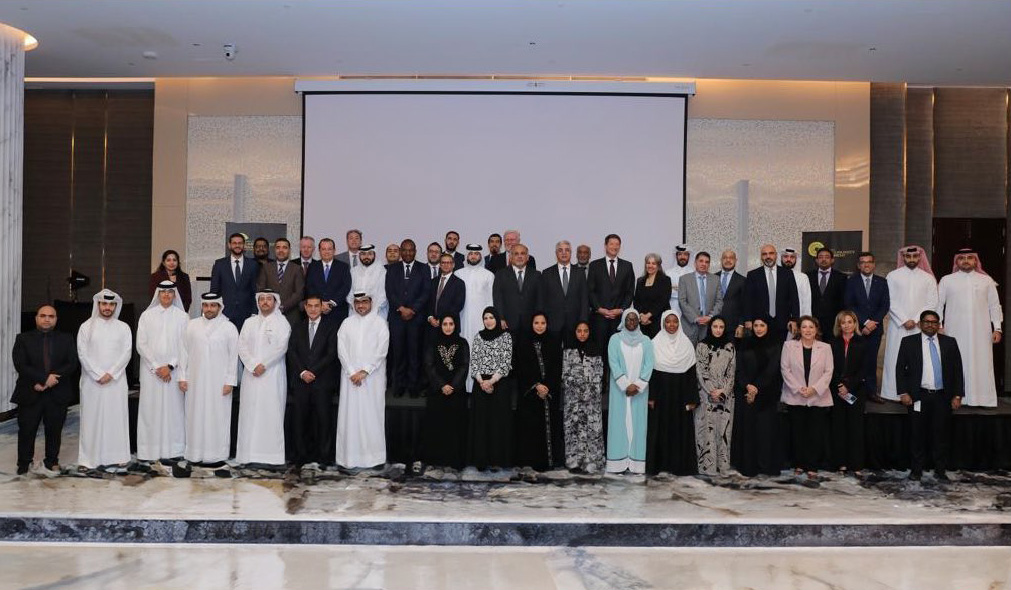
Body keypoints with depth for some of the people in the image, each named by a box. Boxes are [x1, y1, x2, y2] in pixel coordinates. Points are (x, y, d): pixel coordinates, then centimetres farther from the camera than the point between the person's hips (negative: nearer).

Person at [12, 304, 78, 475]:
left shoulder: (66, 339, 8)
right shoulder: (23, 339, 4)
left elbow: (72, 364, -2)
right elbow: (20, 365, -8)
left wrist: (52, 379, -15)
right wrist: (44, 378, -18)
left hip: (57, 394, 1)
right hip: (30, 394, -1)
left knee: (54, 431, 8)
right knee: (26, 431, 5)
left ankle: (51, 462, 22)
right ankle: (24, 464, 18)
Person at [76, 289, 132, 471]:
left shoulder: (123, 327, 7)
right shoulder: (86, 327, 5)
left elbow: (126, 353, 0)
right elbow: (82, 354, -2)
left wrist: (111, 374, -11)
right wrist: (98, 374, -10)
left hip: (116, 381, 1)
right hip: (92, 381, 0)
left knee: (116, 417, 0)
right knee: (92, 418, 1)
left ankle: (116, 458, 3)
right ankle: (91, 458, 7)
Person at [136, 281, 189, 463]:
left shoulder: (182, 316, 3)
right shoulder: (147, 315, 5)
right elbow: (141, 344, 1)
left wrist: (170, 366, -9)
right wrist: (156, 367, -7)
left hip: (174, 371, 0)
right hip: (151, 370, 0)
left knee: (173, 407, 1)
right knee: (151, 408, 1)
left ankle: (174, 449, 7)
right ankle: (150, 450, 7)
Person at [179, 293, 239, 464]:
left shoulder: (229, 327, -1)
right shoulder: (192, 325, 6)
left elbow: (233, 356, -2)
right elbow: (185, 351, 7)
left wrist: (230, 381, -6)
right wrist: (182, 376, 3)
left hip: (219, 381, -2)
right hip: (195, 380, 2)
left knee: (217, 416, 0)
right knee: (196, 415, 6)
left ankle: (215, 454, 8)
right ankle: (195, 452, 15)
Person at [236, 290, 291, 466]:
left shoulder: (282, 322, 4)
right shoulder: (249, 322, 15)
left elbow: (281, 347, -6)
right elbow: (242, 346, 6)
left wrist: (264, 365, -12)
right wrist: (253, 365, -8)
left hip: (273, 374, -3)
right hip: (251, 374, 3)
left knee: (272, 412, -5)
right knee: (249, 413, 1)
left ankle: (272, 454, -3)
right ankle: (248, 453, 4)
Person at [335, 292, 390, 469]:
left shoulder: (380, 323, 3)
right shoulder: (347, 324, 10)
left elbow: (381, 350, -5)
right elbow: (341, 350, 3)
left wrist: (364, 371, -12)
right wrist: (352, 372, -9)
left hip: (373, 376, -2)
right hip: (350, 376, 2)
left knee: (373, 414, -2)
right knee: (350, 415, 1)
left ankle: (375, 457, 4)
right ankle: (350, 457, 5)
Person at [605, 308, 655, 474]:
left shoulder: (645, 341, 8)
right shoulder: (615, 339, 3)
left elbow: (649, 365, 0)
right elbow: (613, 363, -6)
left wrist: (637, 385, -12)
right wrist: (626, 385, -15)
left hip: (640, 389, 1)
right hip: (619, 389, -1)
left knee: (637, 422, 0)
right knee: (620, 422, -3)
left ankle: (636, 463, 2)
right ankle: (618, 463, -1)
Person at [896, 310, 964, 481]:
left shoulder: (950, 342, 8)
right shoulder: (908, 342, 3)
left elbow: (957, 369, 7)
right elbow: (900, 368, 1)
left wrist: (957, 395, 1)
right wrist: (903, 393, -6)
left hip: (942, 397, 1)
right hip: (918, 397, -1)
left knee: (941, 435, 6)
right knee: (917, 435, 4)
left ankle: (940, 470, 17)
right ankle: (916, 470, 14)